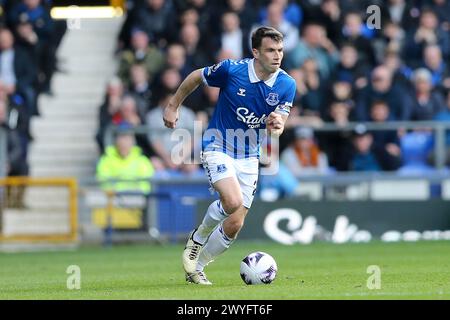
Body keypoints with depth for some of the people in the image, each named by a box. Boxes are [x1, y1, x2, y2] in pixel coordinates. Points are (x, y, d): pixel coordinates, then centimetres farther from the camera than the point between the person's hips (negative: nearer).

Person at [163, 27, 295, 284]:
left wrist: (276, 125, -32)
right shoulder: (231, 69, -18)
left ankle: (196, 267, 24)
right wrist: (173, 106, 6)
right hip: (218, 147, -4)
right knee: (233, 200, -29)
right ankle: (197, 238, 0)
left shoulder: (287, 85, -10)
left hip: (249, 157, 4)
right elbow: (196, 77, 0)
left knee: (234, 225, 1)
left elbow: (277, 128, -8)